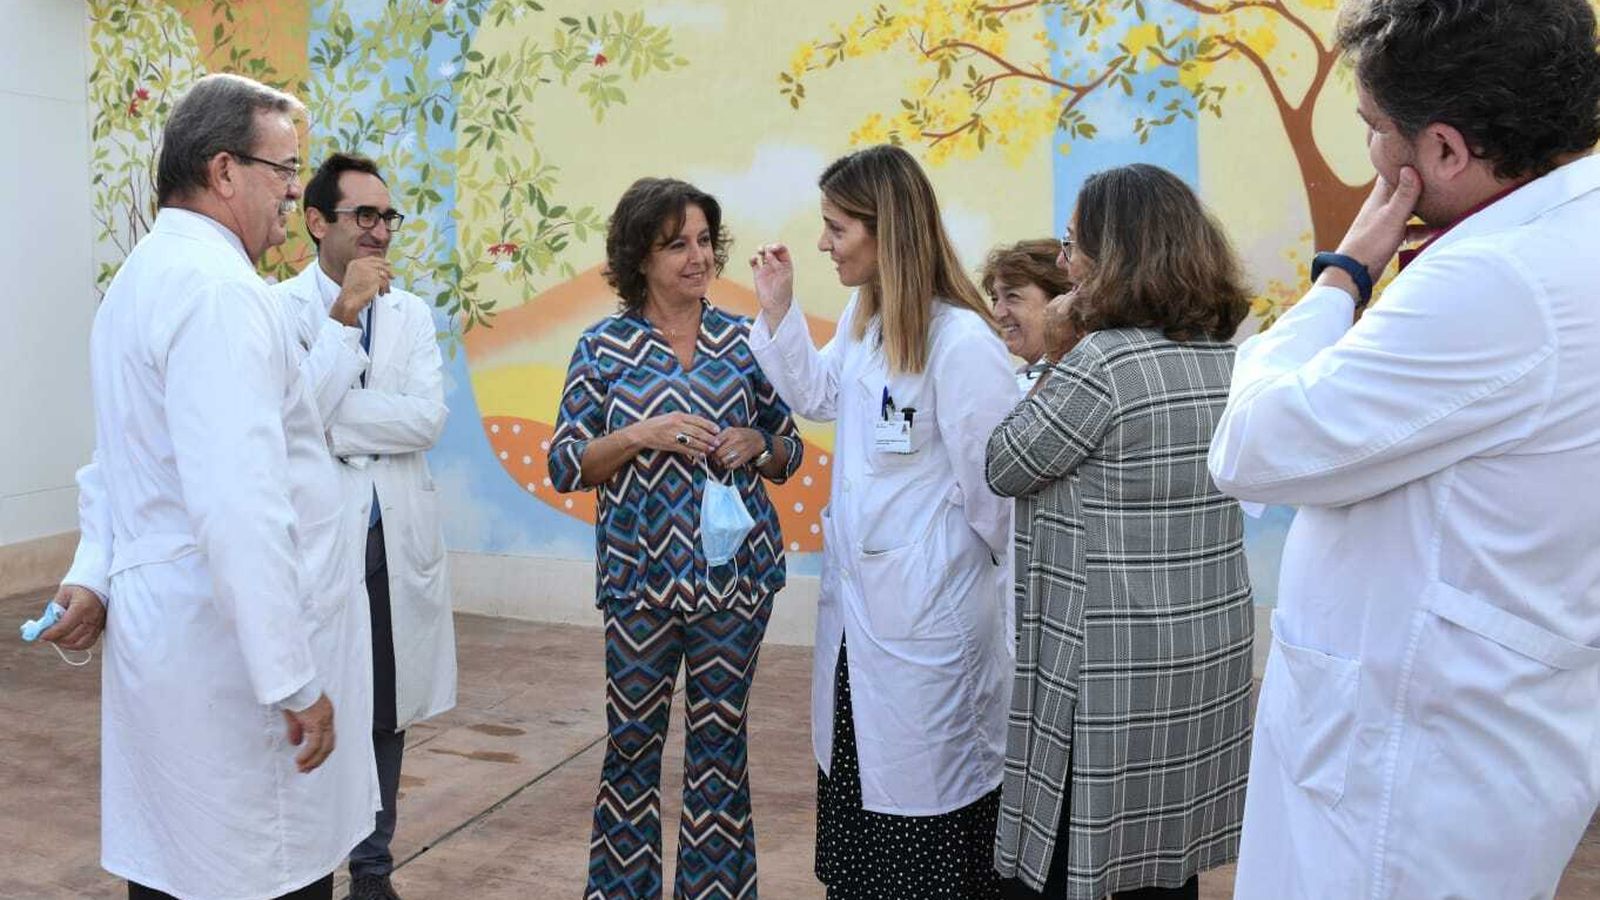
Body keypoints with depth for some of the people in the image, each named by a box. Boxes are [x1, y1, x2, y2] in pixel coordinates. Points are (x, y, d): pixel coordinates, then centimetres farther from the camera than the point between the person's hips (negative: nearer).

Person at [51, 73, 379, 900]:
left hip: (165, 628, 10)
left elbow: (117, 459, 19)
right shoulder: (218, 286, -19)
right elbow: (239, 503, -26)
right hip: (230, 645, -10)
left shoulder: (143, 276, 14)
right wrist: (295, 677, -23)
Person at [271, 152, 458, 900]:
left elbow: (428, 420, -6)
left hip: (397, 541, 4)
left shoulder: (412, 313, 7)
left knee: (387, 715, 13)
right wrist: (344, 316, -17)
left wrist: (329, 420, -13)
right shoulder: (278, 309, -4)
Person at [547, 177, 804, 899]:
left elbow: (788, 456, 11)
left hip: (735, 574, 1)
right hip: (642, 575, -1)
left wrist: (757, 444, -11)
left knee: (720, 744, 11)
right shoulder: (603, 346, 0)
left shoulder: (744, 340, 4)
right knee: (633, 744, 8)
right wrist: (639, 436, -16)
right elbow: (564, 466, -2)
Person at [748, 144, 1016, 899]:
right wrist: (777, 309, 8)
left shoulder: (962, 342, -23)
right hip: (856, 590, 9)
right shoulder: (861, 315, 5)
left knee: (926, 790, 7)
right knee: (858, 771, 22)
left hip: (925, 606, -9)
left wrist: (965, 571, -5)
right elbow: (819, 397, 20)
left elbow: (993, 482, -19)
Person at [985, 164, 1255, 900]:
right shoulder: (1222, 353, 6)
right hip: (1206, 646, 8)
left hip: (1111, 660, -8)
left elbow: (1003, 468, -9)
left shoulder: (1103, 361, -19)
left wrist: (1042, 362, -1)